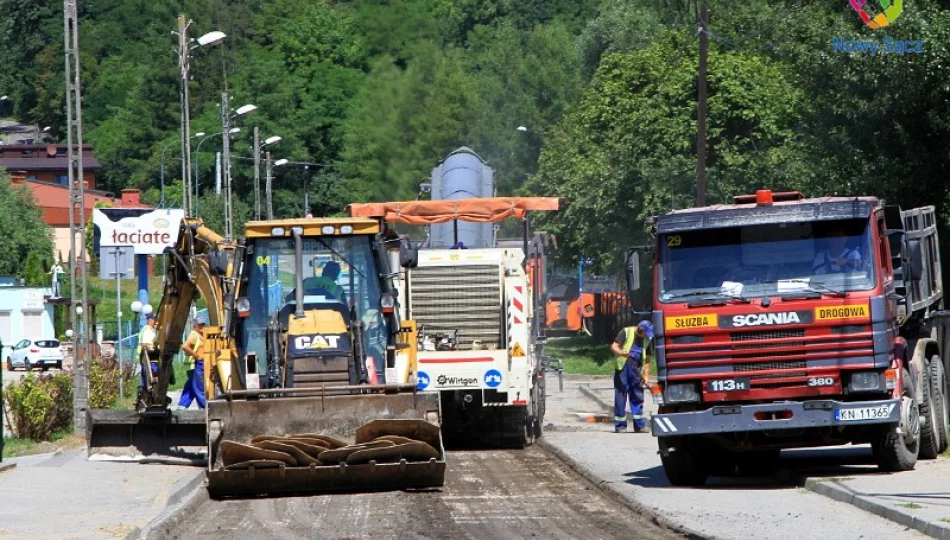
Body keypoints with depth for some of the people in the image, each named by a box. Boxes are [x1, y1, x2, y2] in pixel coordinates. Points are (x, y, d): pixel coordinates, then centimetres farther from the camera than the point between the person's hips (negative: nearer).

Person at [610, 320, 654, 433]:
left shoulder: (647, 339, 12)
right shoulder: (626, 332, -3)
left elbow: (647, 359, 15)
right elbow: (614, 347, -8)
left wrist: (646, 375, 8)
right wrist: (621, 352, -30)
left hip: (636, 369, 5)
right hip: (623, 367, -5)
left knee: (638, 396, 7)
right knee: (621, 396, -3)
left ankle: (639, 425, 13)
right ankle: (620, 425, 1)